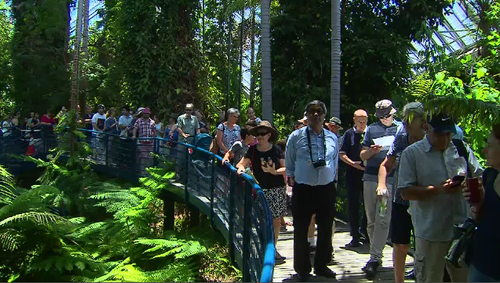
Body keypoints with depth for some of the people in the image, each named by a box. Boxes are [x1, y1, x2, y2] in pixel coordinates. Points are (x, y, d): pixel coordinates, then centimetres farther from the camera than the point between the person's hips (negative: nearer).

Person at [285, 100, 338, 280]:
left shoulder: (332, 138, 6)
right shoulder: (296, 137, -3)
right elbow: (289, 164, 5)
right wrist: (291, 179, 5)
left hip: (326, 190, 3)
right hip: (303, 190, -3)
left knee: (326, 230, 13)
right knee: (301, 231, 6)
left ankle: (321, 265, 32)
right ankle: (302, 269, 23)